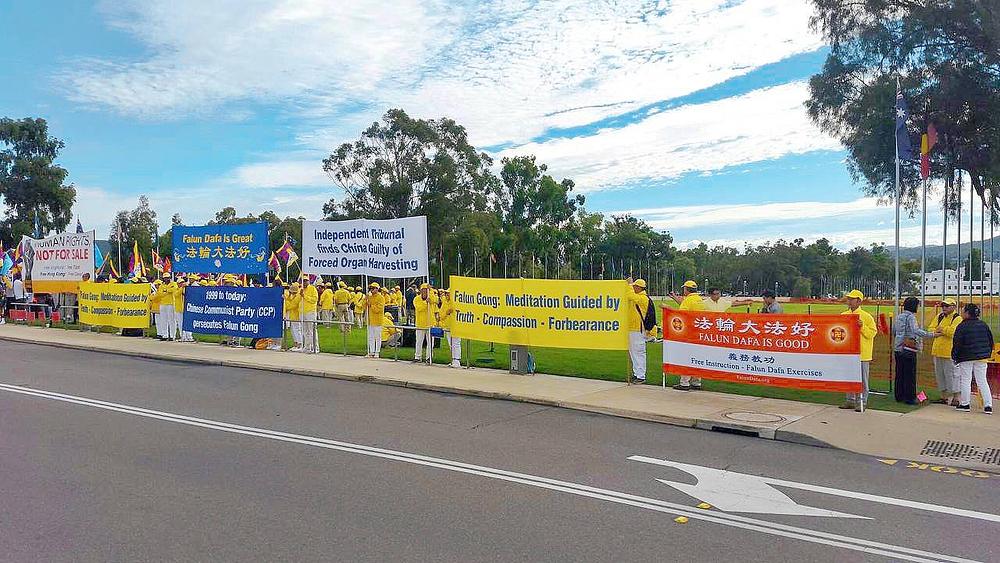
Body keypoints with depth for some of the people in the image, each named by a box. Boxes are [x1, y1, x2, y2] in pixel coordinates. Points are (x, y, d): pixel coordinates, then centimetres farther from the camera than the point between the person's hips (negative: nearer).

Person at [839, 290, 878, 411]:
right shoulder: (843, 315, 10)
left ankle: (861, 402, 8)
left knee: (862, 379, 1)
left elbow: (872, 333, -8)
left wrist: (862, 327, -21)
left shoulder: (866, 316, -6)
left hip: (862, 353, -5)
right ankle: (850, 400, 20)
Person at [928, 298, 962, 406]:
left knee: (951, 375, -6)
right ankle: (944, 397, 21)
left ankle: (956, 398, 1)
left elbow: (953, 332, -23)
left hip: (950, 352, -7)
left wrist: (941, 329, -10)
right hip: (937, 351, 7)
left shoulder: (957, 318, -7)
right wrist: (938, 332, -8)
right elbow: (930, 329, 11)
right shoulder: (939, 316, 14)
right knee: (939, 374, 12)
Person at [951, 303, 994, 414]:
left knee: (965, 381, 4)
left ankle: (965, 404, 9)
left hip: (966, 358, -5)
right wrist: (988, 354, 22)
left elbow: (957, 344, -12)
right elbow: (991, 341, 12)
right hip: (982, 358, 5)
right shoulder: (984, 325, 5)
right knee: (982, 381, 8)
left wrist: (955, 357, -1)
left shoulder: (962, 326, -11)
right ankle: (988, 406, 5)